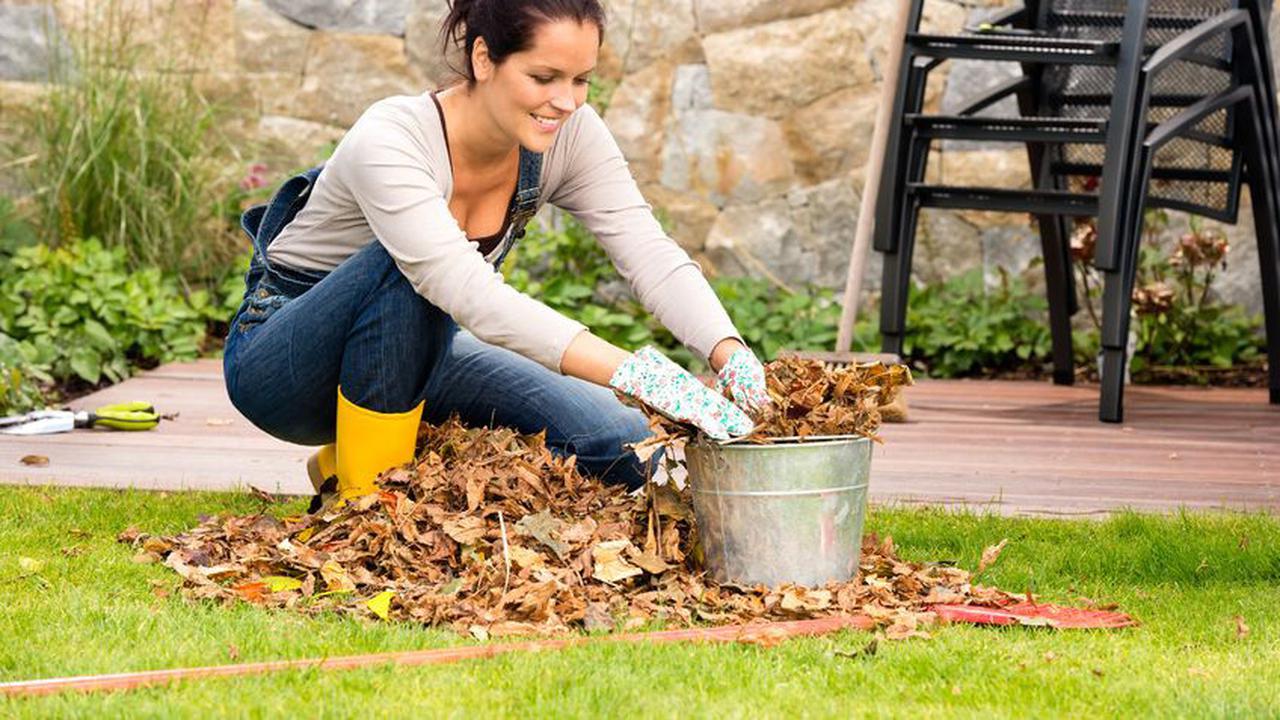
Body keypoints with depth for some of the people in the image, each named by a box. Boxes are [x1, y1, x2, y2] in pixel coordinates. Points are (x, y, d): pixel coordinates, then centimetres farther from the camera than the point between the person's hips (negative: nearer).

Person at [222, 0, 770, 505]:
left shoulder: (570, 135, -14)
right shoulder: (389, 141, -33)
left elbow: (650, 253, -23)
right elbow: (471, 293, -45)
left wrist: (729, 352, -43)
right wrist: (633, 373, -54)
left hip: (409, 353, 6)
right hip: (275, 363, -6)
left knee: (624, 449, -13)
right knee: (410, 267, -37)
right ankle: (364, 499, -21)